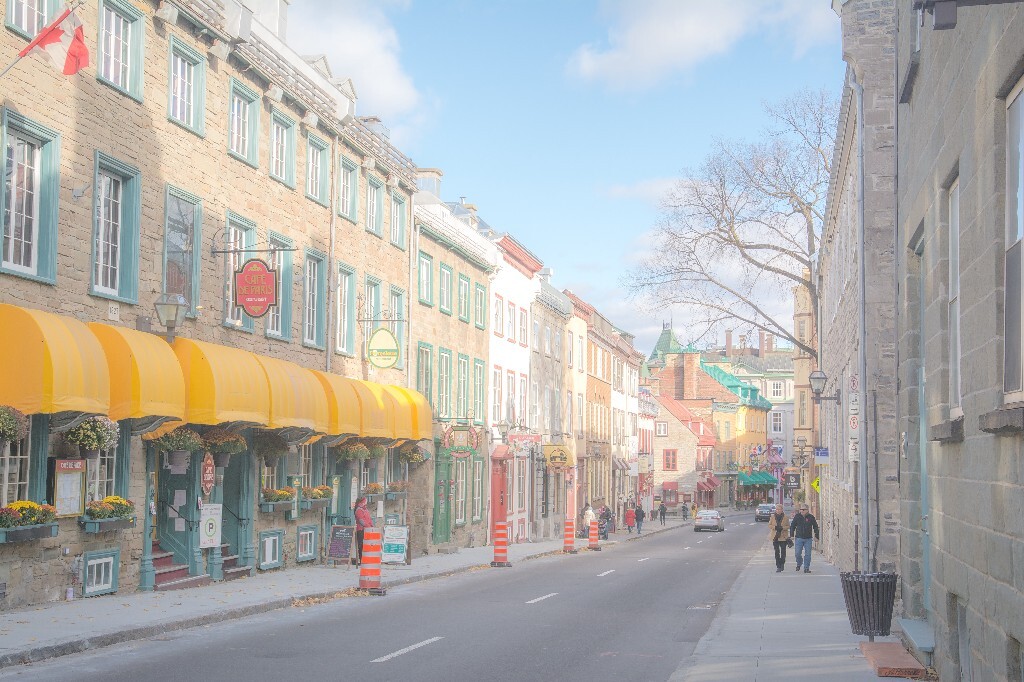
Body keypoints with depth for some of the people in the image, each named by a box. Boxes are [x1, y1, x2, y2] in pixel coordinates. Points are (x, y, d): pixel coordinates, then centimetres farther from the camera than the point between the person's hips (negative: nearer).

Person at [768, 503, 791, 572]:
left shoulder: (785, 517, 0)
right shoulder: (772, 517, 4)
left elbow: (788, 526, 3)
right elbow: (769, 525, 6)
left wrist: (782, 528, -15)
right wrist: (774, 527, -13)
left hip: (783, 537, -1)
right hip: (775, 536, 1)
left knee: (783, 551, -1)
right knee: (776, 552, 1)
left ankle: (782, 564, 19)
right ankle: (778, 566, 4)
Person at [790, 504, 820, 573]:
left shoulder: (811, 517, 0)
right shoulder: (797, 516, 1)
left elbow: (815, 527, 8)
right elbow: (792, 526, 8)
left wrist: (817, 536, 5)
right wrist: (792, 535, 1)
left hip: (808, 539, 0)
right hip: (799, 538, 0)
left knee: (807, 554, -1)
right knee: (797, 553, -2)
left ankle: (806, 568, 8)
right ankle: (798, 564, 25)